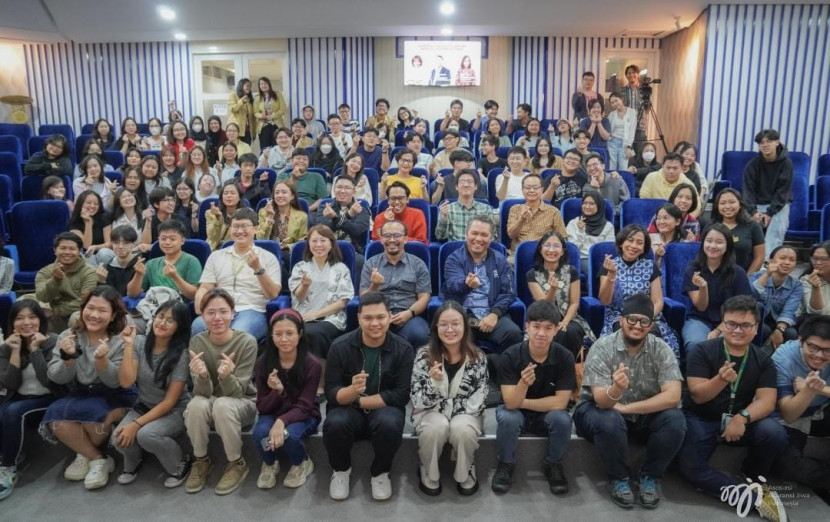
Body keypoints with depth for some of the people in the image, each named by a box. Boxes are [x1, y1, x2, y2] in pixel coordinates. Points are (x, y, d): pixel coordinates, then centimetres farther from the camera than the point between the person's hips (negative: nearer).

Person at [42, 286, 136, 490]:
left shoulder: (120, 341, -11)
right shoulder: (68, 336, -2)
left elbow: (115, 382, -17)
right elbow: (56, 378, -6)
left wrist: (102, 359, -35)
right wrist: (68, 358, -26)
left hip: (115, 399, -3)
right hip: (80, 396, 3)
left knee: (93, 413, -32)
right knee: (56, 418, -25)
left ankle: (86, 454, 3)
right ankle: (99, 459, -4)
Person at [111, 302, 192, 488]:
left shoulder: (180, 354, -19)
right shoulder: (140, 343, -7)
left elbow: (170, 401, -18)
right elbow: (126, 382, -15)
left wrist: (137, 424, -23)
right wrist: (128, 346, -20)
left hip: (175, 411, -4)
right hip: (144, 406, 4)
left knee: (146, 434, -31)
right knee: (118, 438, -22)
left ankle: (180, 464, -2)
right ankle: (133, 463, 14)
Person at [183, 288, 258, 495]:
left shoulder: (247, 341, -22)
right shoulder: (197, 342, -13)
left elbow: (236, 392, -21)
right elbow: (204, 392, -17)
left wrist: (227, 376, -43)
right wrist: (202, 375, -39)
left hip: (243, 403, -2)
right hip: (210, 403, 2)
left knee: (223, 405, -34)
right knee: (196, 405, -30)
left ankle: (237, 463, -10)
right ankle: (201, 461, -4)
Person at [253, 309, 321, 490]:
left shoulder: (311, 364, -18)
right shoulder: (263, 363, -11)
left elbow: (303, 406, -18)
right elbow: (262, 407, -9)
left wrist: (282, 422, -37)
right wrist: (277, 391, -30)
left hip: (303, 416, -2)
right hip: (273, 414, 2)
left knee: (288, 435, -33)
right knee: (260, 432, -30)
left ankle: (302, 464, 2)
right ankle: (269, 465, 5)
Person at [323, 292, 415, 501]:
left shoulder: (403, 349, -11)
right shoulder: (340, 346, -10)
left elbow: (400, 396, -13)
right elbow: (331, 394, -12)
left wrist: (358, 400, -15)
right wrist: (352, 390, -35)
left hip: (384, 408, 0)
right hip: (347, 408, 1)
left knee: (389, 423, -34)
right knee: (335, 423, -32)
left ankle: (381, 472, -1)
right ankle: (340, 469, 2)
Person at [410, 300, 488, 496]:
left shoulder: (477, 357, -9)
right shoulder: (424, 354, -12)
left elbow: (477, 401, -8)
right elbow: (419, 401, -14)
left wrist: (445, 406, -19)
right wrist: (435, 382, -33)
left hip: (464, 414, 1)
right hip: (430, 413, 0)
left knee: (462, 428, -33)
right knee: (436, 426, -34)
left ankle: (465, 474, -1)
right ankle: (429, 475, -4)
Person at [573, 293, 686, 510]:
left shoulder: (661, 349, -11)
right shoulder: (602, 347, -19)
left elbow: (672, 397, -22)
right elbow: (602, 400, -26)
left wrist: (624, 407, -25)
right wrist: (616, 389, -50)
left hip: (645, 415, 3)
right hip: (601, 410, -2)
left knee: (675, 420, -26)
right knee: (609, 422, -35)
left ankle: (650, 476, -2)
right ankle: (619, 477, -6)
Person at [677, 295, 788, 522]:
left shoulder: (763, 360, -1)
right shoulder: (702, 351, -11)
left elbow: (767, 401, -12)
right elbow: (697, 396, -17)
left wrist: (742, 417, -32)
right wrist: (721, 380, -37)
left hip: (741, 420, 2)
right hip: (700, 419, -2)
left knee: (775, 434, -27)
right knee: (690, 468, -23)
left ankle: (753, 476, 3)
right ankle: (757, 496, -10)